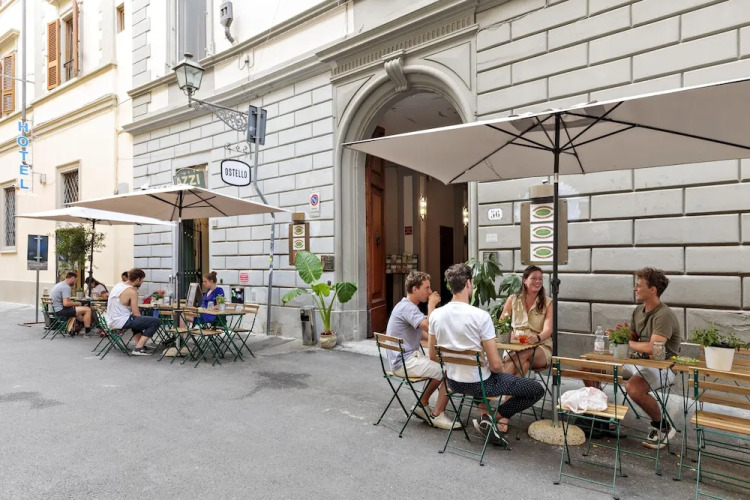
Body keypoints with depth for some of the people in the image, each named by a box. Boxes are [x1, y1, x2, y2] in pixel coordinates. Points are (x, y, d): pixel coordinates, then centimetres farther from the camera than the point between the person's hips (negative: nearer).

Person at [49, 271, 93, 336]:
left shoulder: (58, 285, 15)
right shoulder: (66, 287, -16)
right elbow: (66, 303, -26)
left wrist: (72, 302, 16)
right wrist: (77, 303, -9)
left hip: (55, 310, 11)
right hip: (60, 311, -11)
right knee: (87, 310, -13)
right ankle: (88, 332, -5)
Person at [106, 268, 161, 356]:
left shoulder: (117, 285, 10)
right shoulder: (132, 291, -17)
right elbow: (136, 313, -18)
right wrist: (142, 320, 2)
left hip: (111, 321, 10)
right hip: (121, 322, -10)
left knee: (136, 320, 38)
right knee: (156, 321, -13)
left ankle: (139, 344, 24)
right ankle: (138, 348, -9)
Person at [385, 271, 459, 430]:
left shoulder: (408, 306, 14)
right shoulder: (407, 307, -19)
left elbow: (421, 333, 21)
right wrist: (431, 305, -17)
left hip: (408, 357, 11)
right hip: (405, 362, -11)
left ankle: (422, 405, 25)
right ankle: (437, 415, 0)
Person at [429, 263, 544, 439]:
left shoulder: (436, 315, -8)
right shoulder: (480, 315, -24)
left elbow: (433, 356, 4)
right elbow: (495, 364, -20)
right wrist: (499, 370, 3)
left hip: (453, 382, 6)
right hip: (480, 383, -6)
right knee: (537, 389, 10)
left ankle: (484, 414, 22)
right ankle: (498, 417, 3)